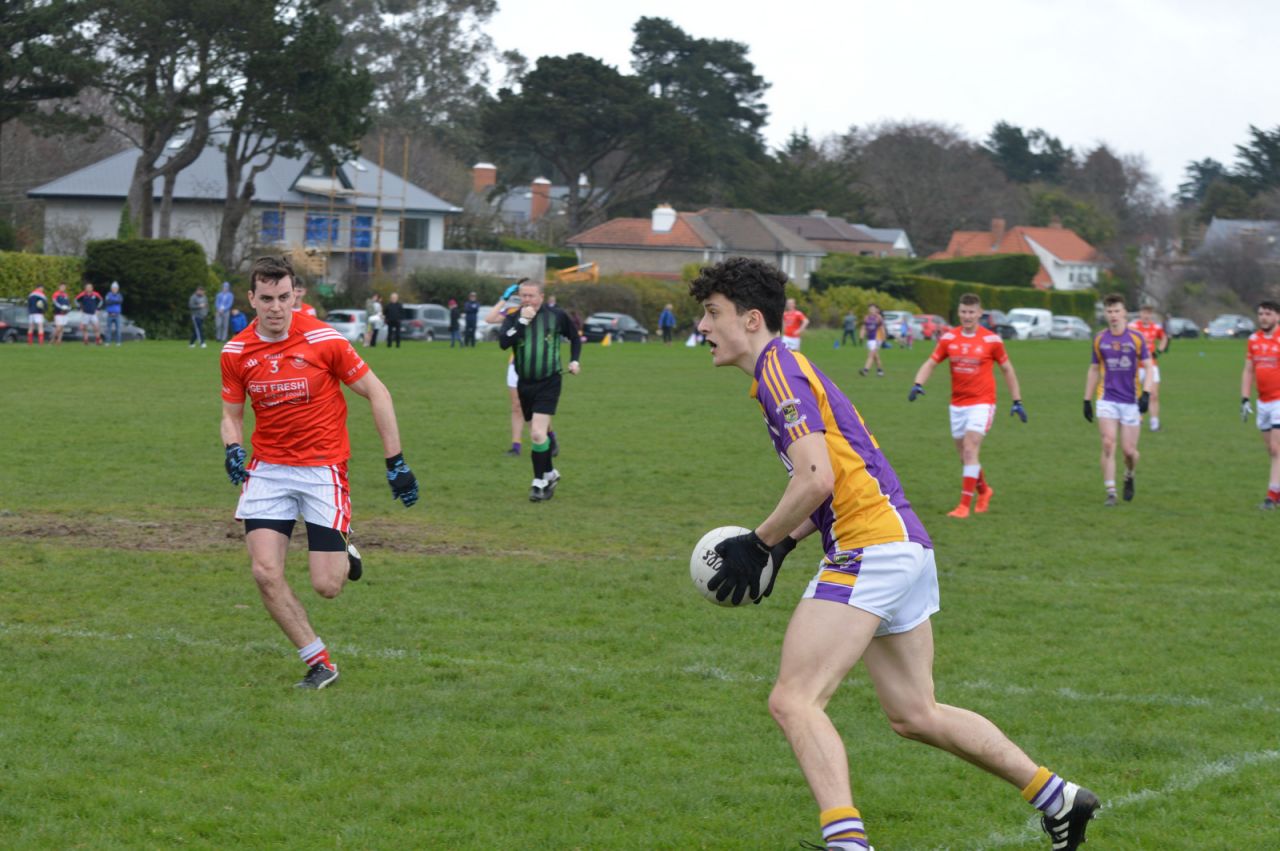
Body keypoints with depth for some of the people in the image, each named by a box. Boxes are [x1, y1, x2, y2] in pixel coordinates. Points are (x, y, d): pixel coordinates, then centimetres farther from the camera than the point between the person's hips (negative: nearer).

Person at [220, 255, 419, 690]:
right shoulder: (236, 352, -2)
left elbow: (376, 393, -4)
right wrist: (233, 449, -11)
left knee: (327, 586, -7)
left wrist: (396, 462, -4)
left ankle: (343, 552, 31)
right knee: (266, 573, -13)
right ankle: (319, 663, 3)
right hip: (268, 469, 3)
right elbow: (232, 413, 12)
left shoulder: (323, 339, -13)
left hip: (323, 466, -3)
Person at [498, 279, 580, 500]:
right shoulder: (513, 318, 0)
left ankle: (540, 481, -8)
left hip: (548, 383, -4)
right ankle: (550, 473, 34)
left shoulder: (556, 315, -1)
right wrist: (522, 321, -21)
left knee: (538, 433, -17)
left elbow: (574, 337, 17)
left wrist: (574, 360, 6)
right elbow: (503, 342, -19)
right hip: (524, 384, 4)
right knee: (538, 434, 13)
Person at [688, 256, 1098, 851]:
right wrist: (784, 543, 14)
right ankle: (1056, 797, 25)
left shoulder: (779, 369, -10)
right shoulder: (789, 369, 20)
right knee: (914, 715, 18)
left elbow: (816, 479, -21)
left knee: (793, 701, -16)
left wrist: (758, 544, -11)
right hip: (905, 544, 10)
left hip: (869, 549, -10)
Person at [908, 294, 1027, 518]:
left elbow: (1007, 369, 6)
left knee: (970, 451, -16)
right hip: (957, 404, 4)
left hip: (982, 403, -4)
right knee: (964, 454, 11)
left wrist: (1017, 401, 6)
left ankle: (964, 505, -16)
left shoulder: (991, 340, -6)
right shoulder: (949, 338, 1)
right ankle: (984, 491, 37)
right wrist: (918, 385, -16)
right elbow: (930, 363, 4)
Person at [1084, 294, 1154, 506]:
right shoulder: (1100, 339, 5)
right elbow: (1094, 370, 14)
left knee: (1129, 450, 0)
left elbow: (1148, 367, -1)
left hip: (1131, 401, -1)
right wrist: (1087, 400, 11)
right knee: (1108, 444, -13)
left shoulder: (1136, 338, -2)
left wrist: (1146, 394, -15)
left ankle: (1129, 477, 33)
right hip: (1107, 399, 1)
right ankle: (1110, 492, -9)